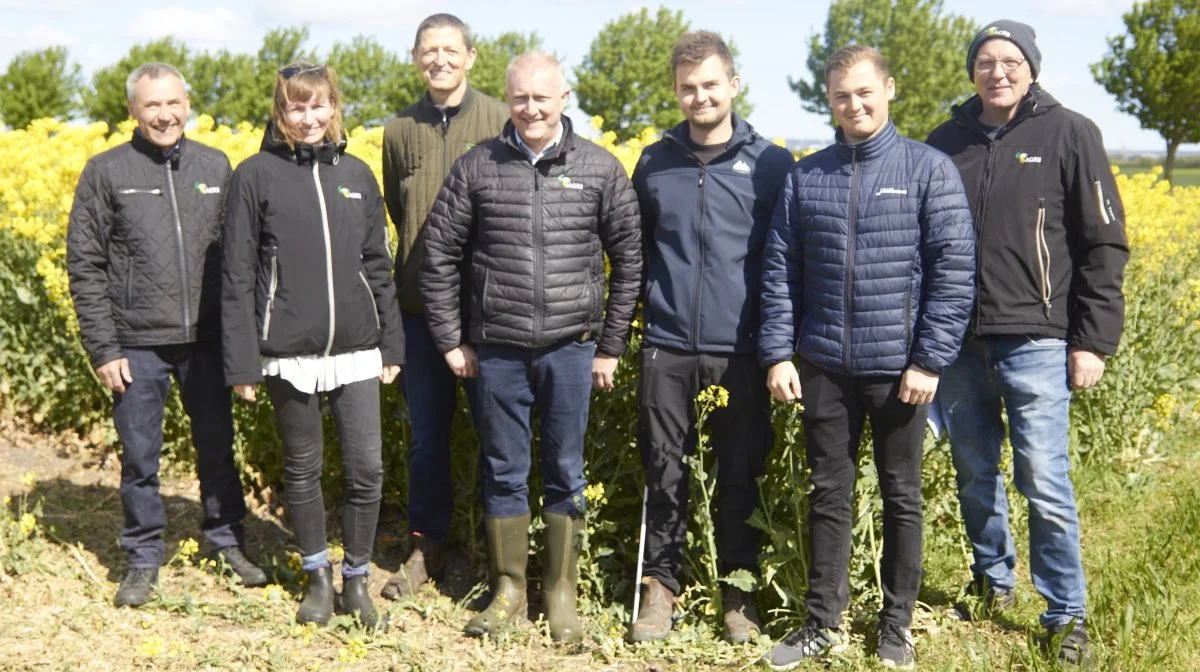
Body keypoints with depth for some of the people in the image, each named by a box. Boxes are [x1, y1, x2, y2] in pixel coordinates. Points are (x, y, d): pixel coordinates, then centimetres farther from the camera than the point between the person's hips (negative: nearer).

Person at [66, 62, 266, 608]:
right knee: (139, 458, 8)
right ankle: (143, 557, 24)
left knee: (218, 446, 14)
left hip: (206, 339, 2)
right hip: (138, 343, -2)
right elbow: (84, 266, -2)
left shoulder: (215, 167, 4)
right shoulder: (106, 172, -3)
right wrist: (103, 349, -6)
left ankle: (227, 540, 31)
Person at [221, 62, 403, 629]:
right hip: (290, 354, -2)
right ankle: (317, 574, 29)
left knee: (367, 469, 1)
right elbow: (238, 276, -3)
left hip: (356, 351, 2)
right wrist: (241, 363, -7)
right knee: (302, 470, 10)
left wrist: (392, 344, 9)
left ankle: (356, 578, 19)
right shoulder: (256, 175, -2)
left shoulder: (356, 174, 8)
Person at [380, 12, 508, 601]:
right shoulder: (399, 131, 8)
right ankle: (426, 545, 25)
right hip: (420, 304, 3)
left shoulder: (502, 122, -4)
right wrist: (424, 258, 8)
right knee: (426, 433, 12)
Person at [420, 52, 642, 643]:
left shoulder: (600, 168, -1)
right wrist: (450, 340, 2)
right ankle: (508, 589, 25)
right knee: (503, 473, 10)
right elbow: (439, 255, 4)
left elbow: (629, 259, 4)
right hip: (497, 350, 1)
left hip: (570, 350, 0)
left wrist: (611, 345, 3)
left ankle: (561, 590, 24)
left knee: (565, 474, 10)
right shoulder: (478, 166, -1)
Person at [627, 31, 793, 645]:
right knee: (665, 473, 8)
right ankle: (661, 583, 23)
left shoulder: (771, 163, 1)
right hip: (666, 348, 2)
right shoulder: (654, 162, 8)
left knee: (739, 475, 8)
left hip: (740, 351, -2)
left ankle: (738, 589, 23)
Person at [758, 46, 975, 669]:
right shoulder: (805, 176, 6)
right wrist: (777, 354, -2)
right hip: (824, 366, 3)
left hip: (899, 368, -2)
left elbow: (954, 271, -7)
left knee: (900, 497, 10)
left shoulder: (929, 168, -3)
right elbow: (779, 272, 6)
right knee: (828, 495, 10)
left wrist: (930, 360, -12)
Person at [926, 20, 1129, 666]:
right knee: (975, 475, 13)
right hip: (958, 342, 4)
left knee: (1044, 484, -5)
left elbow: (1104, 244, -1)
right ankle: (993, 583, 32)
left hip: (1035, 342, -4)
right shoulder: (945, 142, 10)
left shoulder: (1069, 135, -1)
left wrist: (1093, 341, -6)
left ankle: (1067, 615, 9)